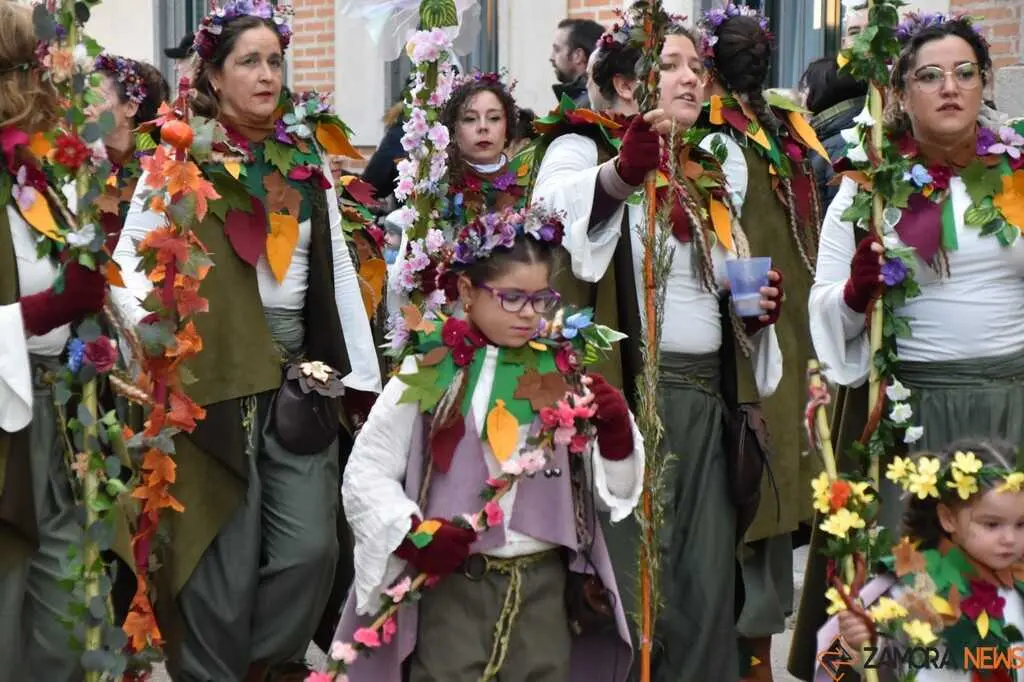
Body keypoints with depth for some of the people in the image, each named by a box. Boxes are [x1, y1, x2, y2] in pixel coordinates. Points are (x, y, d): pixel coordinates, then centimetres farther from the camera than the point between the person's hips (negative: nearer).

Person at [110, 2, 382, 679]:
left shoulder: (308, 158, 10)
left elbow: (340, 271, 12)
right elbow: (129, 260, -1)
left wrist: (364, 378, 8)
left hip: (300, 373, 4)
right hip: (217, 376, -4)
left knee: (312, 547, 0)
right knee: (225, 555, 0)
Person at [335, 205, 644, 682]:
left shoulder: (564, 374, 4)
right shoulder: (429, 371, -6)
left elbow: (613, 490, 8)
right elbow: (364, 473, -3)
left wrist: (616, 434, -10)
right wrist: (412, 534, -16)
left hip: (545, 582, 3)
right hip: (453, 581, -3)